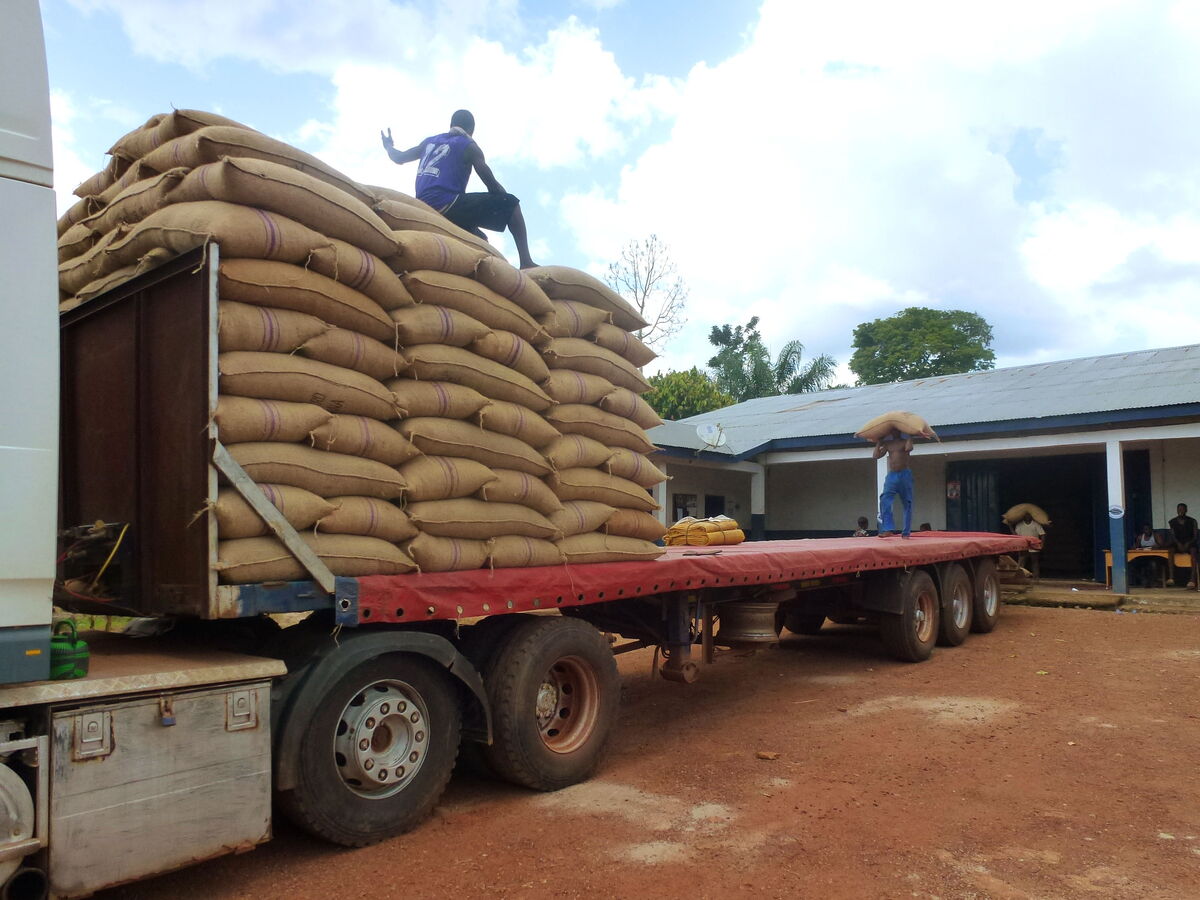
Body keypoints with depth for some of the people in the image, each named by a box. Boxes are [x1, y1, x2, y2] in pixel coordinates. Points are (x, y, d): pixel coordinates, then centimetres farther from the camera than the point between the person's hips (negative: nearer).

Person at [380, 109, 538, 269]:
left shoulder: (430, 141, 22)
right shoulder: (469, 146, 5)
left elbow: (399, 158, 33)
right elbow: (492, 185, -1)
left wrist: (388, 146, 56)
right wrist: (505, 204, 18)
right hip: (447, 205, -7)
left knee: (478, 239, 25)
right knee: (510, 203, 2)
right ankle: (526, 262, -14)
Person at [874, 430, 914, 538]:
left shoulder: (905, 441, 5)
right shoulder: (887, 444, 15)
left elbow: (908, 448, -19)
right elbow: (876, 455, 5)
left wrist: (909, 437, -6)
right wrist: (879, 442, 8)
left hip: (905, 475, -2)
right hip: (891, 475, 3)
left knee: (907, 504, 1)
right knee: (885, 501, -17)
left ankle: (906, 532, 8)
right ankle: (888, 529, -25)